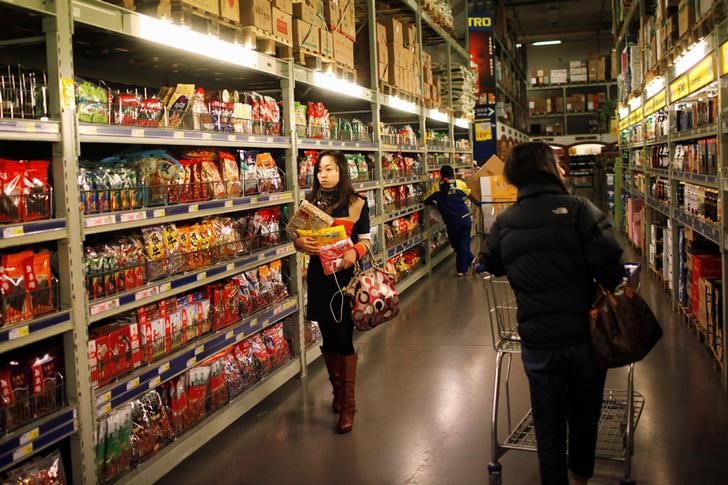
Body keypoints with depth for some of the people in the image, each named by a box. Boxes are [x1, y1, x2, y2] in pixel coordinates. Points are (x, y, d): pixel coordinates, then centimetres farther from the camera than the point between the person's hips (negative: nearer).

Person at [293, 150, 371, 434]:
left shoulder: (356, 203, -3)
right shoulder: (310, 203, 7)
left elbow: (366, 240, -1)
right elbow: (298, 238, 9)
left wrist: (354, 252, -23)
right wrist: (301, 243, -14)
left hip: (346, 276, -3)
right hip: (319, 276, 4)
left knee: (344, 338, -3)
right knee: (328, 337, 12)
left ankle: (347, 403, 7)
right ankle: (337, 389, 32)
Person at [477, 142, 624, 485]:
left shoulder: (504, 222, -1)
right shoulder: (578, 209, -12)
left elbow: (491, 264, 16)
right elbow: (610, 264, -19)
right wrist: (613, 286, 3)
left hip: (538, 341, 1)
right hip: (585, 334, -1)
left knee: (549, 428, 14)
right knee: (585, 415, 24)